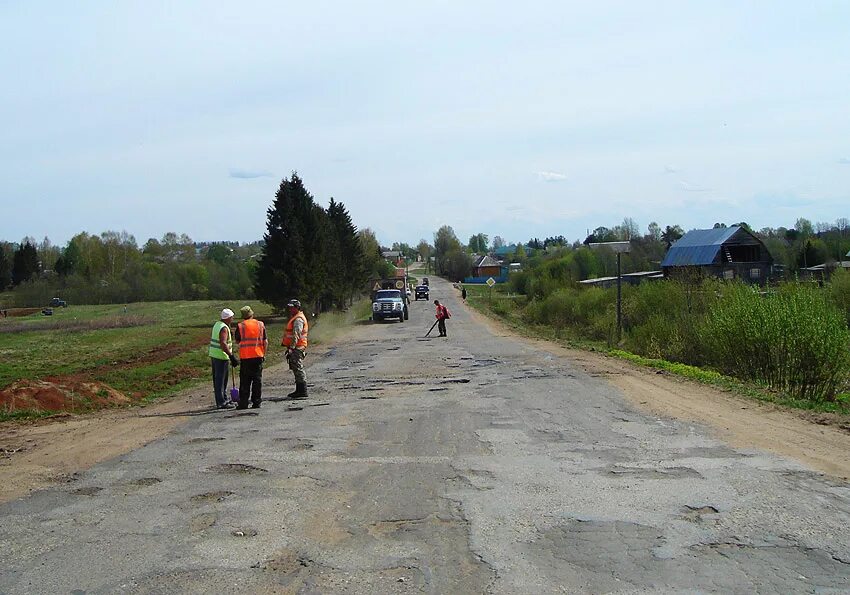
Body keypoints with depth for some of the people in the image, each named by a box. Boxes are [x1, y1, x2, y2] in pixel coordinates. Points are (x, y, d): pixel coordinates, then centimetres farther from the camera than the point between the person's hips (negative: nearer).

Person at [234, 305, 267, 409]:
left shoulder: (240, 326, -4)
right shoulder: (260, 324, 2)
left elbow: (237, 341, 6)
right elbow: (265, 342, 3)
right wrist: (263, 354, 11)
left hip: (245, 357, -2)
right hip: (258, 356, 2)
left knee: (245, 381, 3)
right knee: (257, 380, 7)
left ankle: (243, 403, 3)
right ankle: (256, 402, 7)